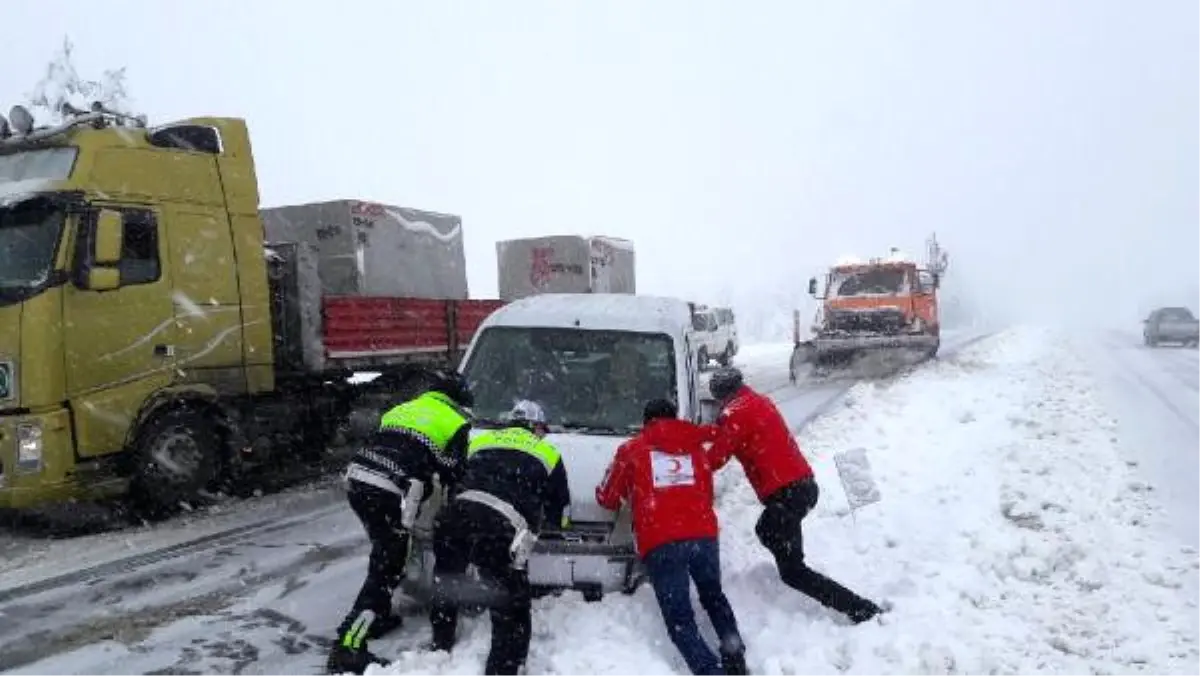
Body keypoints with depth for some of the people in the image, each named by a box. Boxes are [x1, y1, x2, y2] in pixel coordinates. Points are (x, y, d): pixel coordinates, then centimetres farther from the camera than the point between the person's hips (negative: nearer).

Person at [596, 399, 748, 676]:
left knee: (680, 618, 1)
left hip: (661, 543, -3)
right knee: (713, 596, 26)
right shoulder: (696, 446, 23)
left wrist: (631, 499, 41)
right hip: (704, 534, 3)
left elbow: (607, 498, 20)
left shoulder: (631, 449, 14)